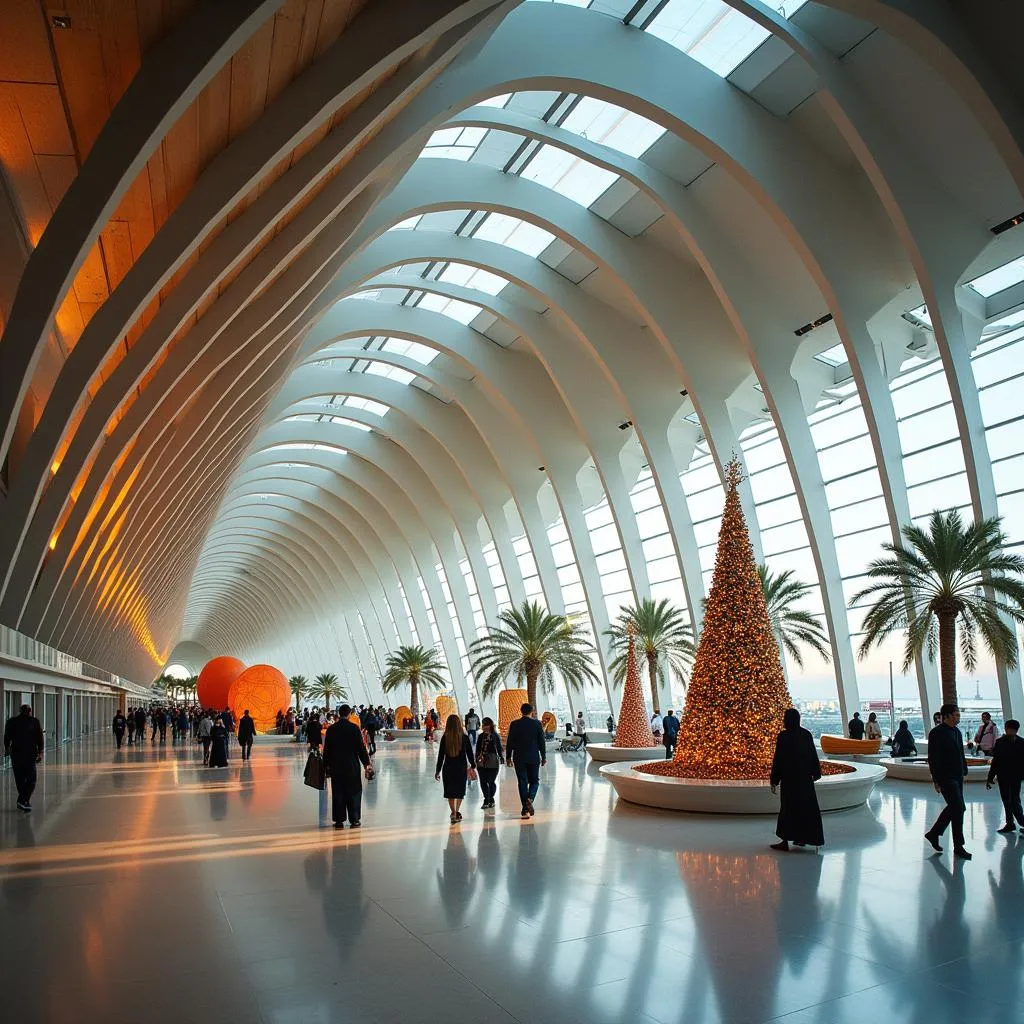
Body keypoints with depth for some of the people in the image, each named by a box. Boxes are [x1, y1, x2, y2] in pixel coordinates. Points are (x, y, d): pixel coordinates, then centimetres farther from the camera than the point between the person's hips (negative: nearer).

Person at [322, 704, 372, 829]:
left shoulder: (331, 729, 1)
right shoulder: (354, 728, -8)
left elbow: (327, 749, 6)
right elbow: (361, 748, -8)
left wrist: (327, 765, 15)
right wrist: (366, 763, 0)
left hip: (336, 766, 2)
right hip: (352, 766, -2)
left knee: (337, 793, 8)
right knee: (354, 792, 6)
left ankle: (339, 821, 10)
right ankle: (354, 820, 8)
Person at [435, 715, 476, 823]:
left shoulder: (444, 738, -7)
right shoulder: (464, 737, -7)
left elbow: (440, 755, -3)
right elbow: (470, 754, 1)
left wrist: (438, 770, 6)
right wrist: (472, 766, 15)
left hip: (448, 769, 0)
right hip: (462, 768, 0)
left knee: (450, 792, 10)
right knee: (460, 790, 18)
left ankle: (453, 813, 0)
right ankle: (457, 812, 17)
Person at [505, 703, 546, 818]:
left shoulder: (514, 724, -3)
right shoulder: (536, 723, -4)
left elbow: (509, 742, 0)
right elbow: (541, 741, -1)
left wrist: (508, 757, 9)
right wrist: (543, 756, 8)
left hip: (519, 758, 1)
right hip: (533, 758, 0)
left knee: (522, 783, 6)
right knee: (534, 780, 14)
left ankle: (525, 809, 4)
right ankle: (530, 798, -13)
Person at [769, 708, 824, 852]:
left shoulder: (783, 736, -15)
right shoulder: (806, 734, -1)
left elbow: (777, 759, -13)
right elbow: (813, 755, 6)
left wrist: (774, 780, -6)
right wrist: (815, 773, 20)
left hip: (789, 777, -5)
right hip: (805, 776, 5)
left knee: (788, 807, 2)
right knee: (806, 805, 15)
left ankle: (785, 841, 4)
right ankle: (803, 838, 22)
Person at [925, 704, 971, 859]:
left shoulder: (956, 732, 11)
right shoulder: (936, 733, -15)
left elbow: (961, 754, 18)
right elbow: (933, 759, -15)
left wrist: (964, 771, 12)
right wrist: (936, 780, -16)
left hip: (957, 776, 9)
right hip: (946, 778, -9)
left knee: (953, 808, 15)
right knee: (958, 808, -7)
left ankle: (933, 834, 30)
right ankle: (958, 847, 4)